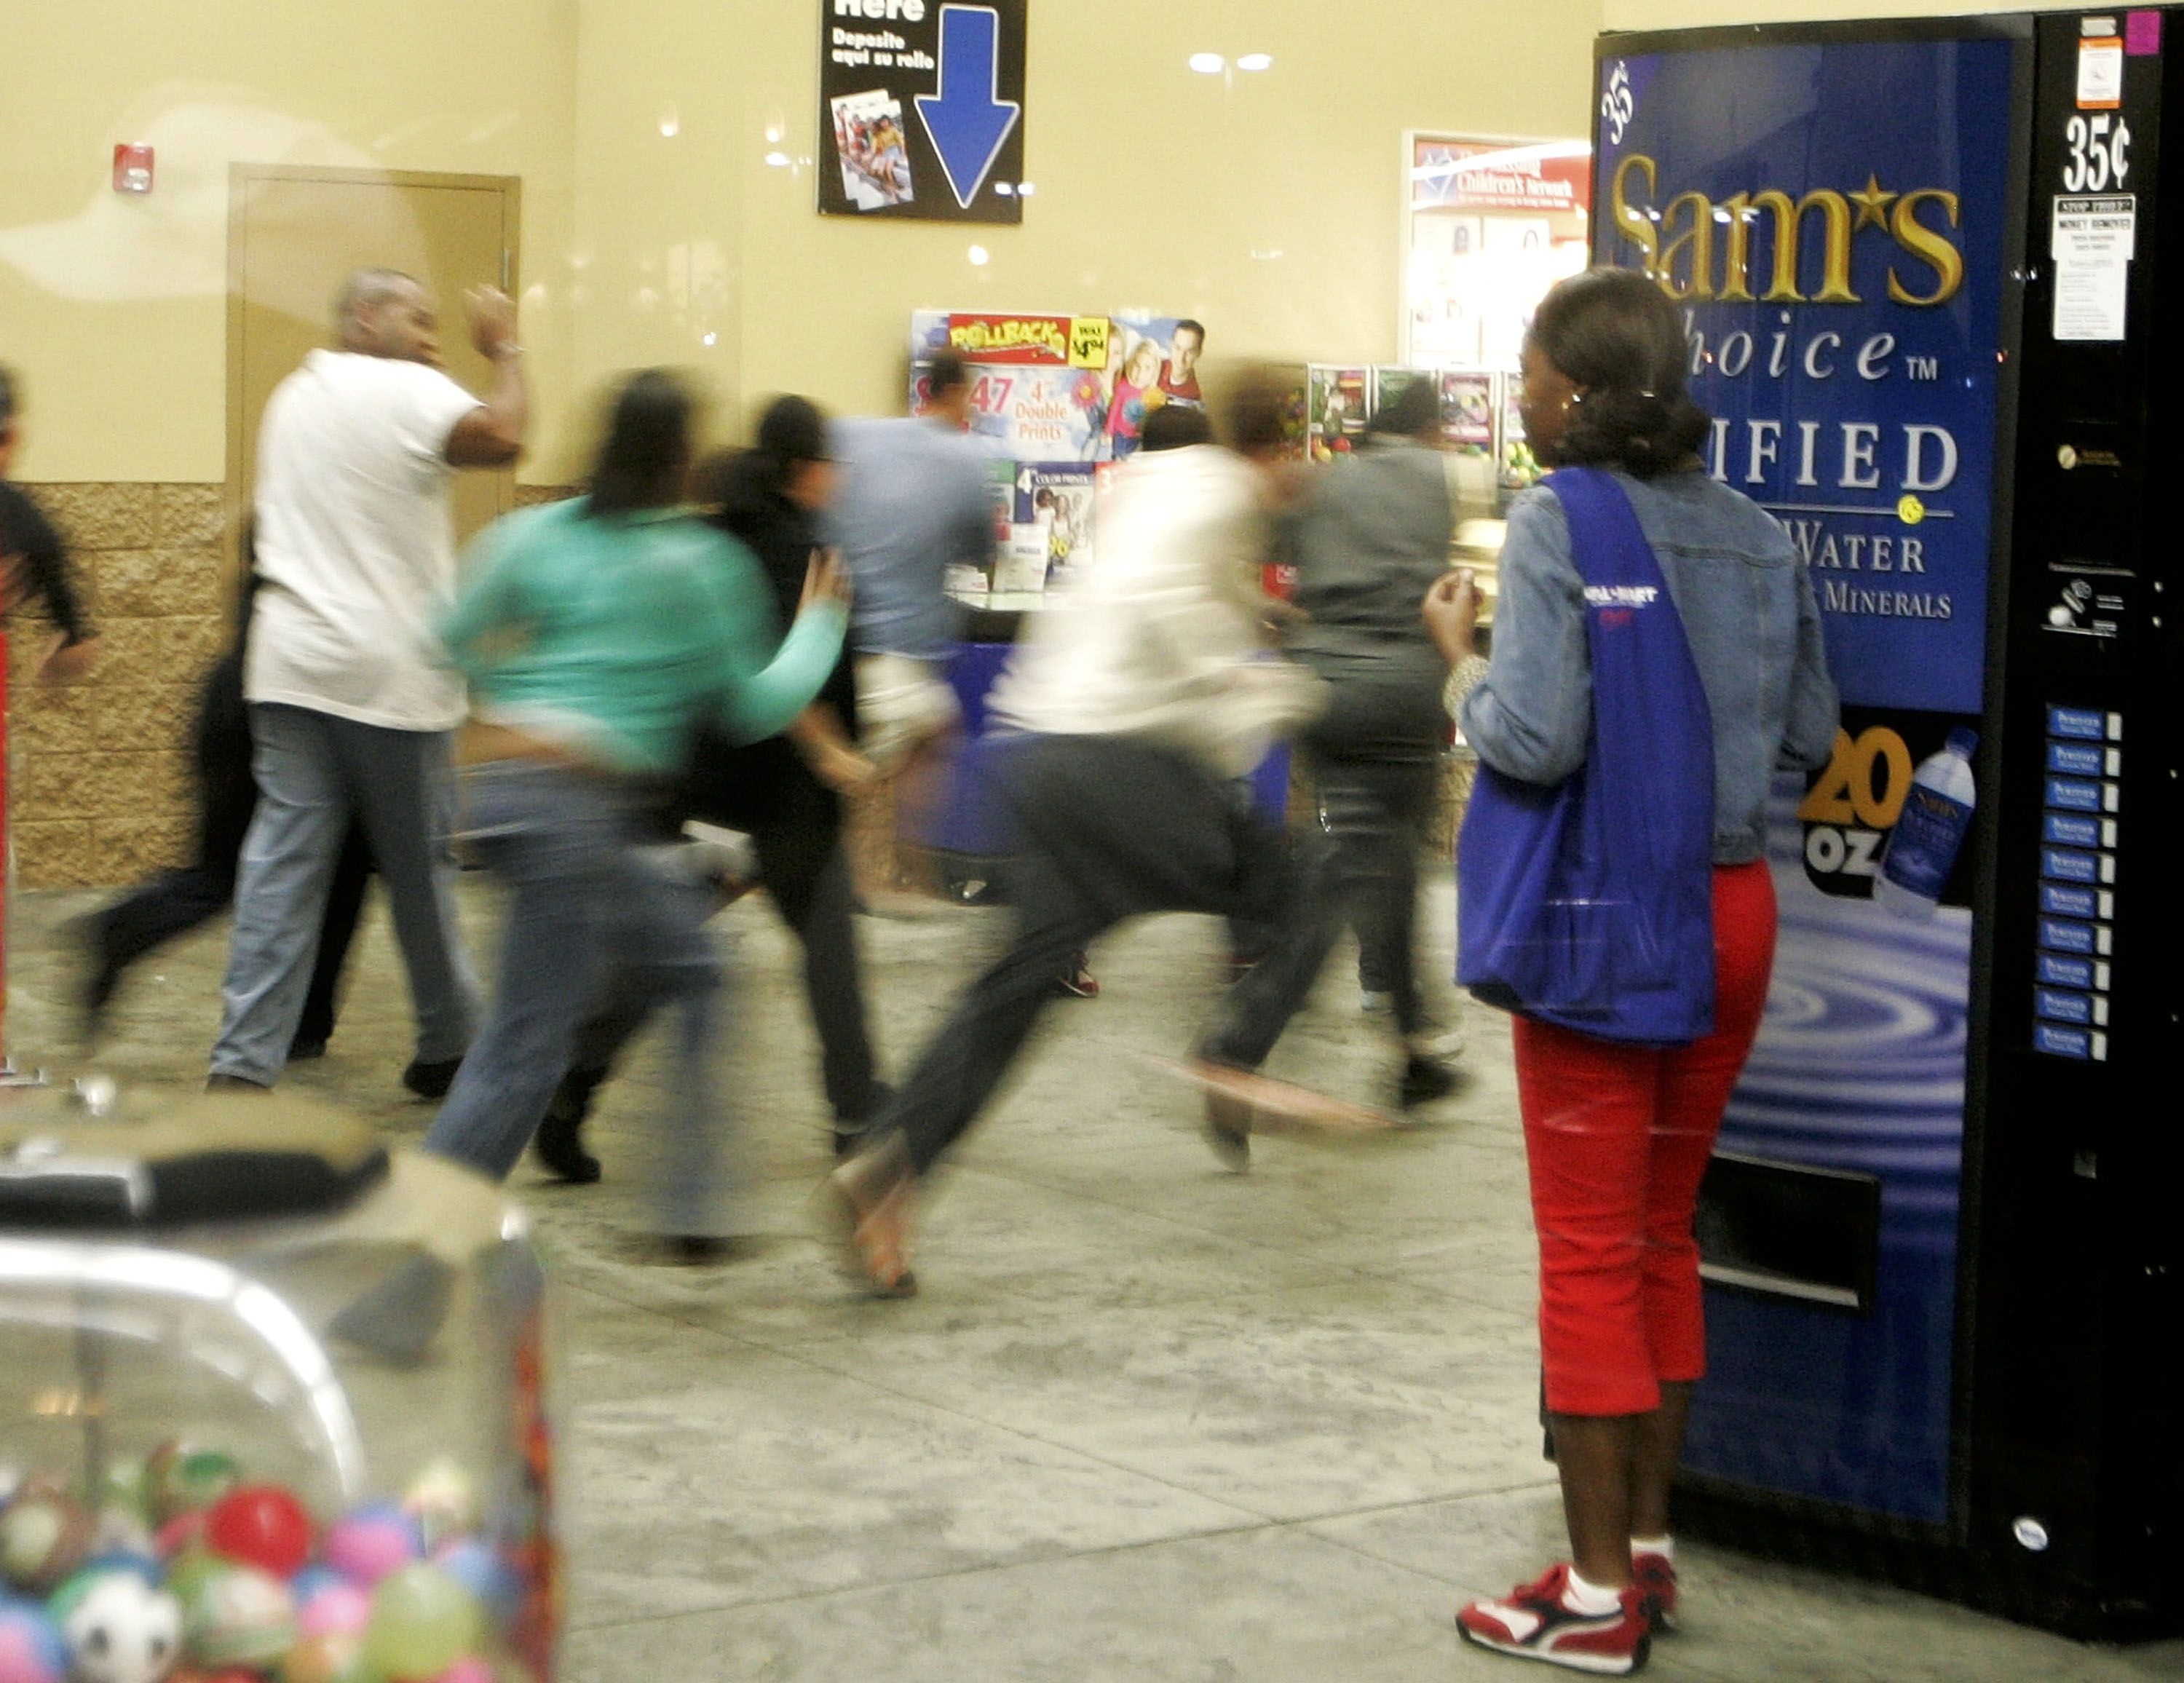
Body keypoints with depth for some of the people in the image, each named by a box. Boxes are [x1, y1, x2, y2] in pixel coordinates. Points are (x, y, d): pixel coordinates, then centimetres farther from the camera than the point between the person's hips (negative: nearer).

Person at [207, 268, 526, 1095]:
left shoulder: (293, 396, 17)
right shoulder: (407, 391, -8)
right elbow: (501, 438, -25)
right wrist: (504, 352, -8)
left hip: (291, 668, 6)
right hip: (391, 675, -6)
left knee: (281, 864, -1)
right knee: (418, 867, 8)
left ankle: (243, 1058, -10)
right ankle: (446, 1049, 21)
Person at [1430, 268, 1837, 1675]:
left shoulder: (1559, 525, -14)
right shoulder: (1758, 533, 4)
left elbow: (1535, 740, -21)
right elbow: (1812, 733, 8)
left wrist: (1458, 652, -4)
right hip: (1734, 911, 6)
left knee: (1591, 1252, 2)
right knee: (1666, 1233, 18)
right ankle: (1650, 1546, 25)